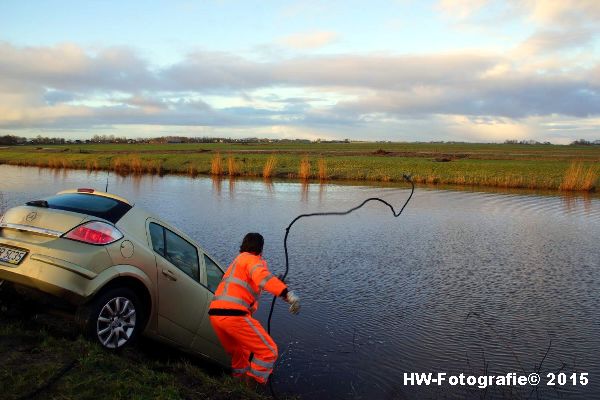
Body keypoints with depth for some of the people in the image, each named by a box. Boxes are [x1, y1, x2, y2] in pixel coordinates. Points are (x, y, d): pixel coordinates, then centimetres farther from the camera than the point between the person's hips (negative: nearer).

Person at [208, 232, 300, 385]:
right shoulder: (253, 259, 3)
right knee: (268, 352, -2)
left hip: (215, 314, 9)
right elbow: (262, 276, -21)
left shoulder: (237, 261, 30)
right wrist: (288, 294, -32)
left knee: (240, 352, 28)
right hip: (234, 315, -9)